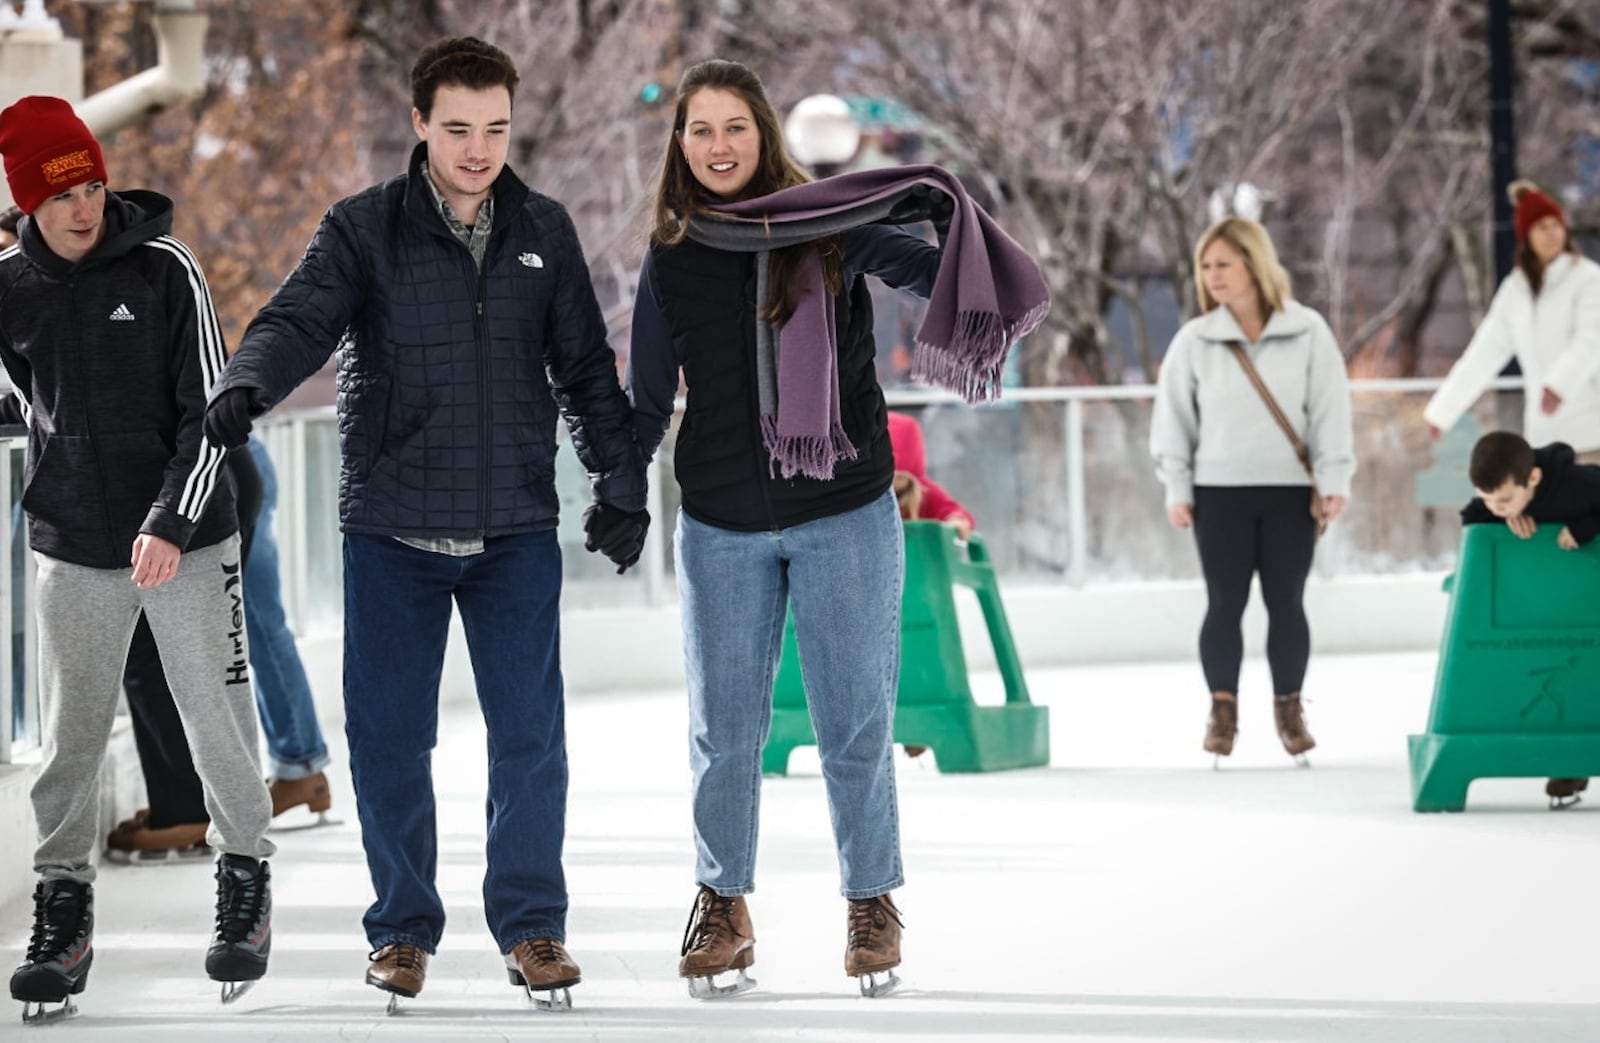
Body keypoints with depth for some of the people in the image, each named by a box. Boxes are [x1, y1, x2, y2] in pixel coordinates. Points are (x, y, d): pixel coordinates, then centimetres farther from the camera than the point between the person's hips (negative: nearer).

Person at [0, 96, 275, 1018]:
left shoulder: (166, 271, -9)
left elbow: (210, 412, -10)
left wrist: (173, 523, -19)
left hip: (187, 542, -2)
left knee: (220, 722, 1)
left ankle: (247, 882, 18)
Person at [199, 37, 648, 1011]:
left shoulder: (544, 232, 6)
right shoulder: (364, 229, -2)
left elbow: (586, 367, 13)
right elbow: (300, 321, -15)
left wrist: (622, 484, 12)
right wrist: (245, 386, -35)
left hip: (515, 529, 1)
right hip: (392, 531, -1)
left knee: (530, 734, -2)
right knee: (390, 737, 4)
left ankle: (532, 922, 10)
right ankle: (404, 926, 17)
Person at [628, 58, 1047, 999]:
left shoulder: (832, 228, -3)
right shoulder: (672, 263, 3)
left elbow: (938, 275, -11)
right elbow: (647, 401, 11)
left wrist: (957, 218, -30)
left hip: (845, 518, -2)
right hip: (724, 531, 2)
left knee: (858, 726, 3)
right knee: (725, 731, 7)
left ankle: (873, 906, 18)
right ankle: (724, 911, 22)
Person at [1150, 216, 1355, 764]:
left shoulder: (1307, 333, -2)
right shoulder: (1195, 339, 0)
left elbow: (1330, 409, 0)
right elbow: (1174, 415, 4)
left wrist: (1333, 480, -3)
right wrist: (1176, 487, 1)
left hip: (1289, 490, 0)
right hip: (1220, 491, 0)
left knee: (1286, 602, 4)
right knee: (1224, 603, 1)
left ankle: (1289, 709, 15)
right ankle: (1223, 709, 9)